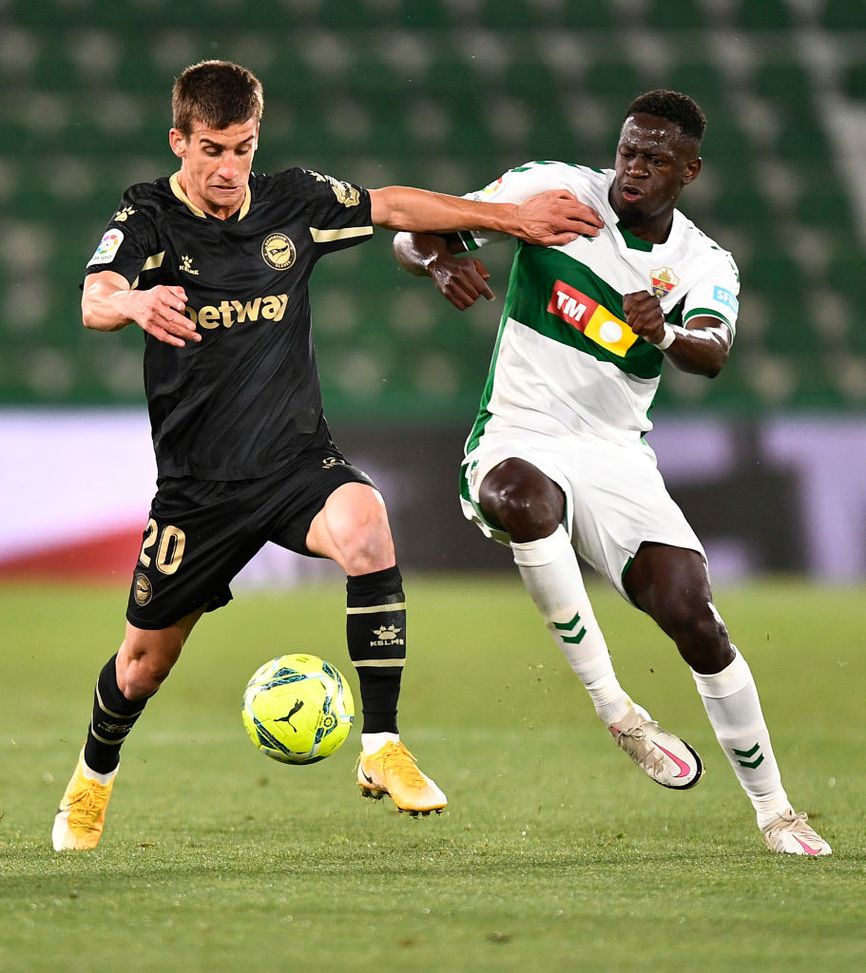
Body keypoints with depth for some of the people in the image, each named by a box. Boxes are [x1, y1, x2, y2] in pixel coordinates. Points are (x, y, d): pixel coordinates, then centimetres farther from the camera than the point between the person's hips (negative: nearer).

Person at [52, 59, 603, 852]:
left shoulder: (292, 203, 1)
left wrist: (512, 217, 13)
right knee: (146, 658, 9)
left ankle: (383, 750, -26)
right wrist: (138, 303, -51)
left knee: (365, 525, -32)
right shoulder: (148, 218, -9)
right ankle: (93, 779, 43)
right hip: (197, 481, -1)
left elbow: (396, 207, 15)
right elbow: (94, 302, -27)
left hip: (296, 459, 1)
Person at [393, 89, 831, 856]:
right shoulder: (553, 191, -4)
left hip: (617, 461, 2)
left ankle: (773, 810, 7)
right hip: (517, 445, -2)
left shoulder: (706, 265, 2)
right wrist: (440, 261, -29)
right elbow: (413, 237, -4)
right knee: (526, 498, -40)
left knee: (696, 622, -12)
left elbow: (713, 353, -20)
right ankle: (614, 710, -31)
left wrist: (667, 333, -44)